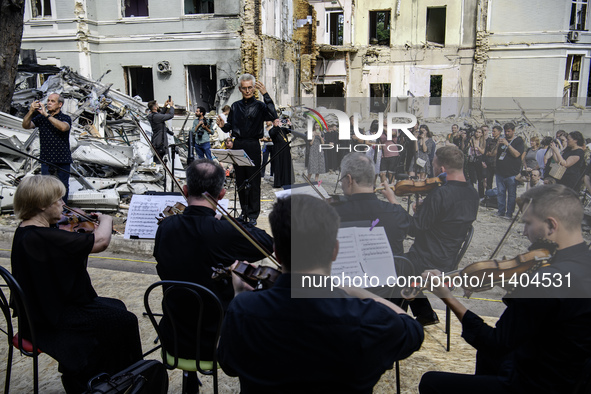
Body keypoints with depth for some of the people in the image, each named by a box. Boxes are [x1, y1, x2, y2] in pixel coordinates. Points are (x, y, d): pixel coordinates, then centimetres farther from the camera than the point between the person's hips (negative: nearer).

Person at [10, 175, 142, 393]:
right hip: (54, 321, -11)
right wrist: (106, 219, -15)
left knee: (116, 306, 21)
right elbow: (101, 241, -34)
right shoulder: (42, 237, -31)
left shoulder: (24, 232, 2)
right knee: (124, 320, -1)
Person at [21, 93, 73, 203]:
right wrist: (31, 111, -18)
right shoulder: (41, 118, 8)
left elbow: (63, 127, -24)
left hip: (62, 161, -2)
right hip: (46, 160, 2)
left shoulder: (66, 118, -1)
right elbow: (26, 125, -3)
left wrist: (46, 114, -24)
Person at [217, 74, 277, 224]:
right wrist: (223, 125, -7)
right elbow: (229, 126, 16)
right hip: (238, 145, 4)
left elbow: (273, 116, -19)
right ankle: (244, 211, 23)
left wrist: (265, 94, -20)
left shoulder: (259, 106, 1)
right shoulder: (235, 106, 13)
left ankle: (253, 214, 8)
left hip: (253, 146, -4)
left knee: (253, 181, -1)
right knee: (240, 180, 10)